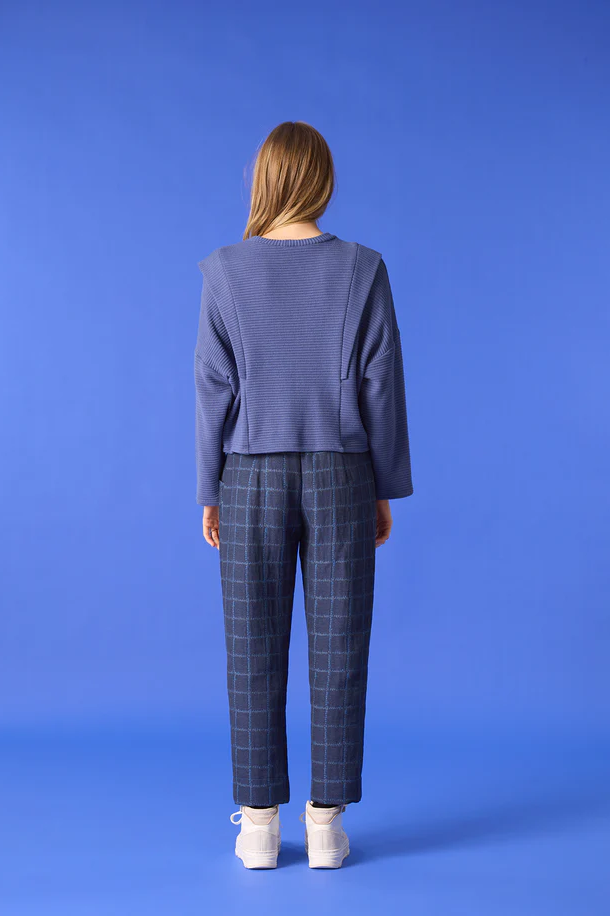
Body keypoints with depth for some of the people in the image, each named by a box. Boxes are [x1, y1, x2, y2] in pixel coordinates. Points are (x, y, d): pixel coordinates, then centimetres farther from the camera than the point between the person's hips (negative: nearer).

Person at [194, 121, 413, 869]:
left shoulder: (225, 271, -4)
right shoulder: (362, 269, -3)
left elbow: (214, 388, -4)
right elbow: (381, 387, -2)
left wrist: (208, 491, 4)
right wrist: (385, 489, 6)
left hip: (252, 479, 0)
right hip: (338, 478, 0)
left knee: (254, 655, 7)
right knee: (337, 653, 6)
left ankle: (259, 826, 14)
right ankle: (326, 826, 13)